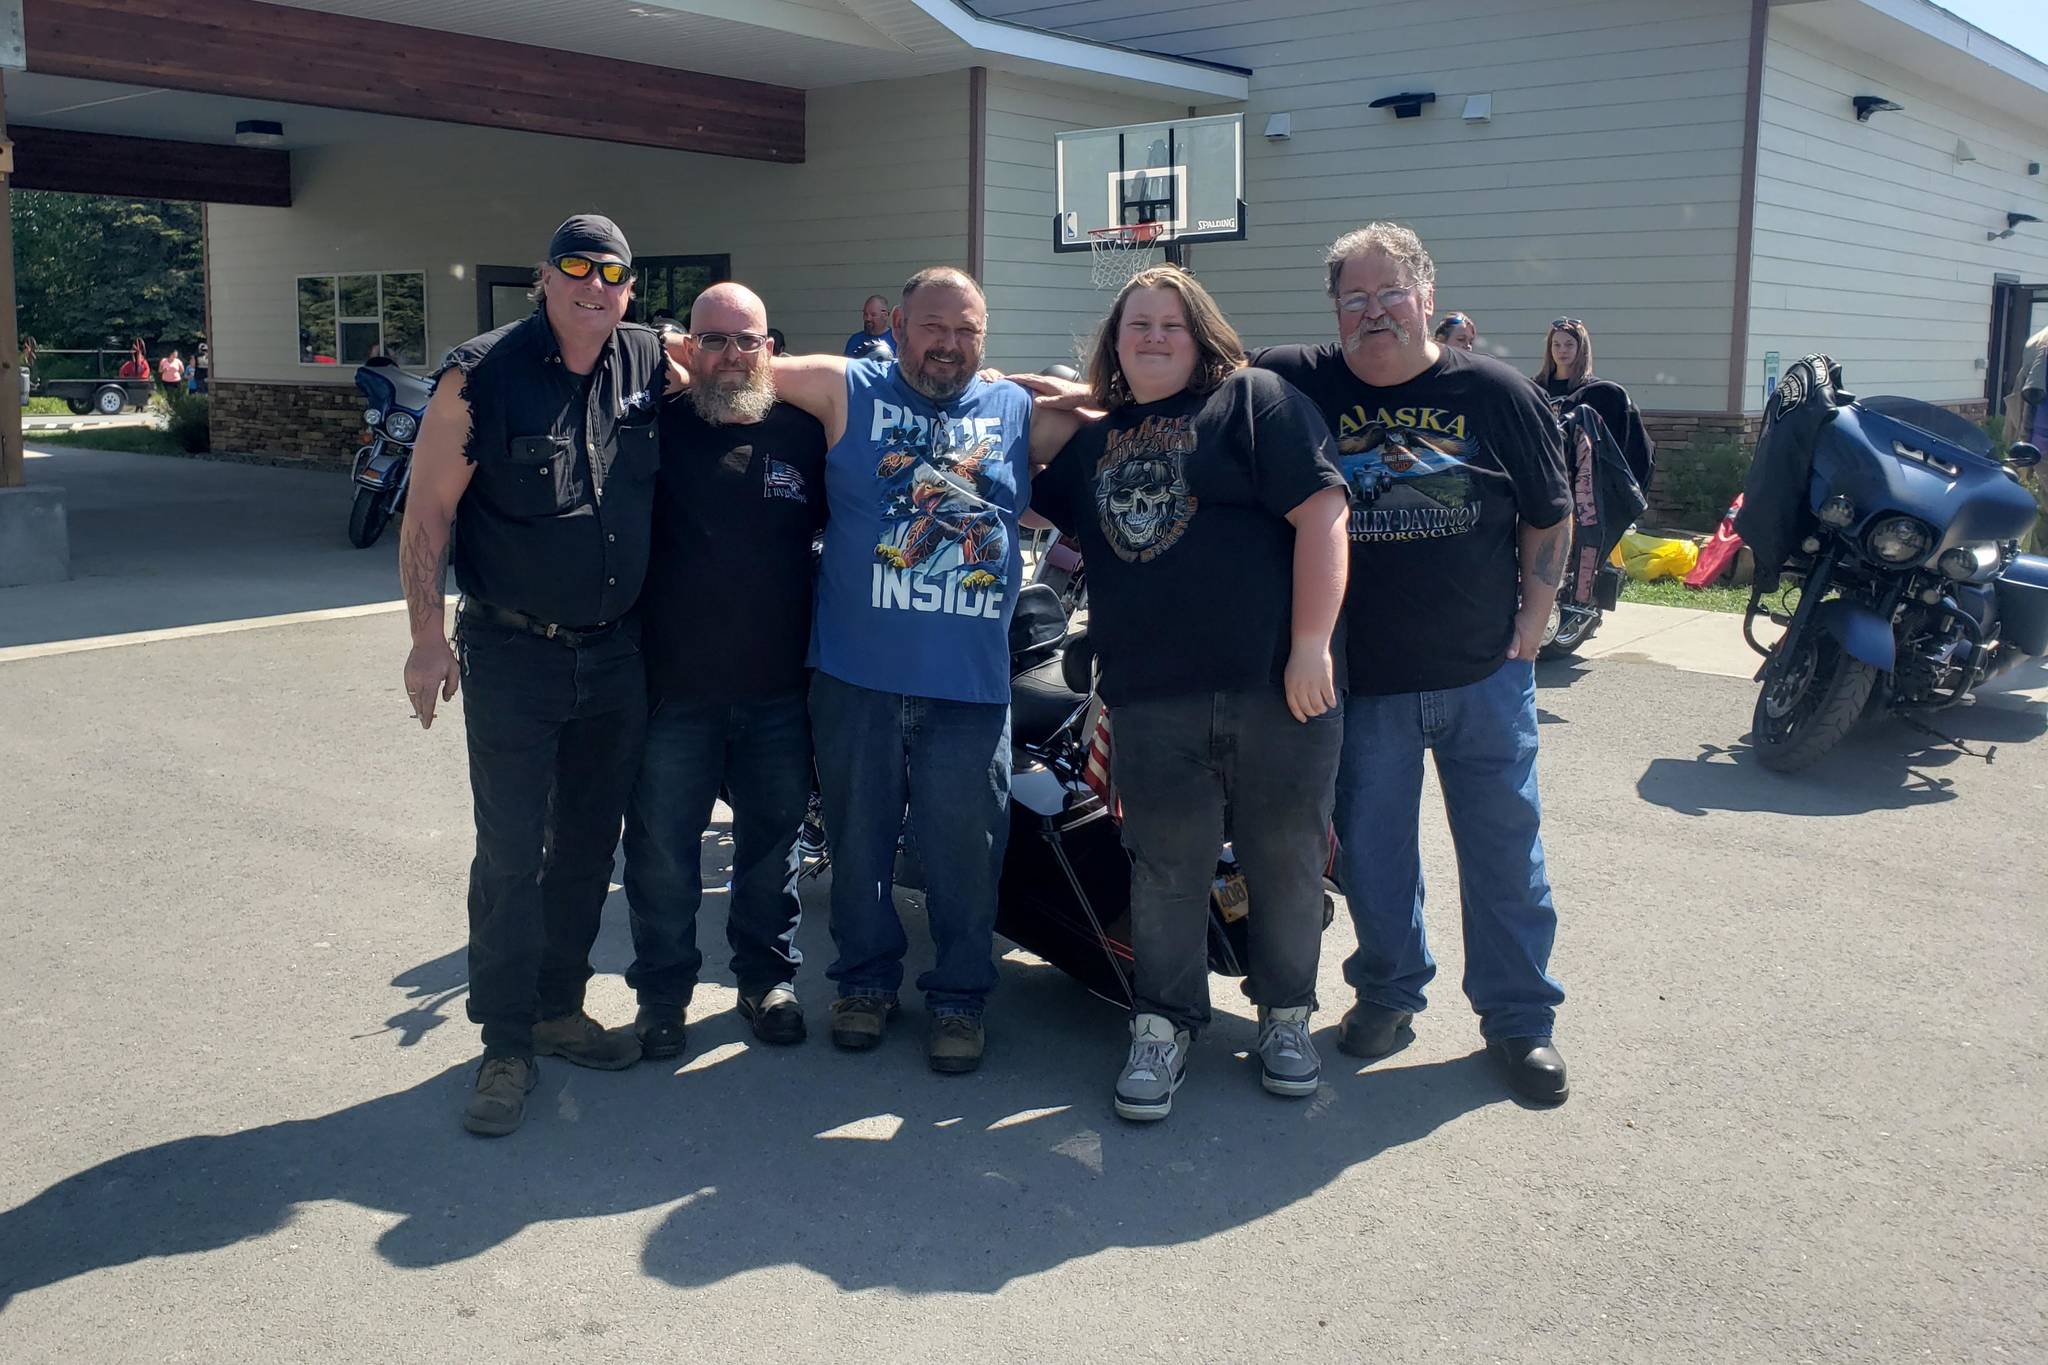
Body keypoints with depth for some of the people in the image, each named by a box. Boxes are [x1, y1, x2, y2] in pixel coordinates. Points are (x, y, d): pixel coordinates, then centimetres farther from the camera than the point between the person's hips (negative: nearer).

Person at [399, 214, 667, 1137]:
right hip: (512, 656, -4)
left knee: (589, 847, 14)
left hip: (616, 654, 5)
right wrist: (428, 637, -13)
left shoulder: (650, 367, 2)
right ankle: (506, 1045, 11)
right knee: (510, 854, -1)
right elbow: (427, 513, -8)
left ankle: (560, 1009, 30)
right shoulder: (480, 376, -9)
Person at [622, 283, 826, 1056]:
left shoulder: (802, 432, 5)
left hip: (779, 693, 2)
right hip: (673, 691, -2)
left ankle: (768, 977, 32)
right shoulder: (657, 428, -1)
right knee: (662, 853, 7)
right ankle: (663, 990, 25)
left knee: (771, 845, 14)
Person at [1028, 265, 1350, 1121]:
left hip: (1276, 689, -3)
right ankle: (1164, 1025, 21)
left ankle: (1285, 1012, 27)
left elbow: (1321, 513, -8)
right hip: (1153, 699, 3)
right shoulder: (1093, 442, 18)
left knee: (1286, 859, 8)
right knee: (1166, 871, 7)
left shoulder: (1255, 401, 1)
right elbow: (1031, 511, 33)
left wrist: (1312, 646, -15)